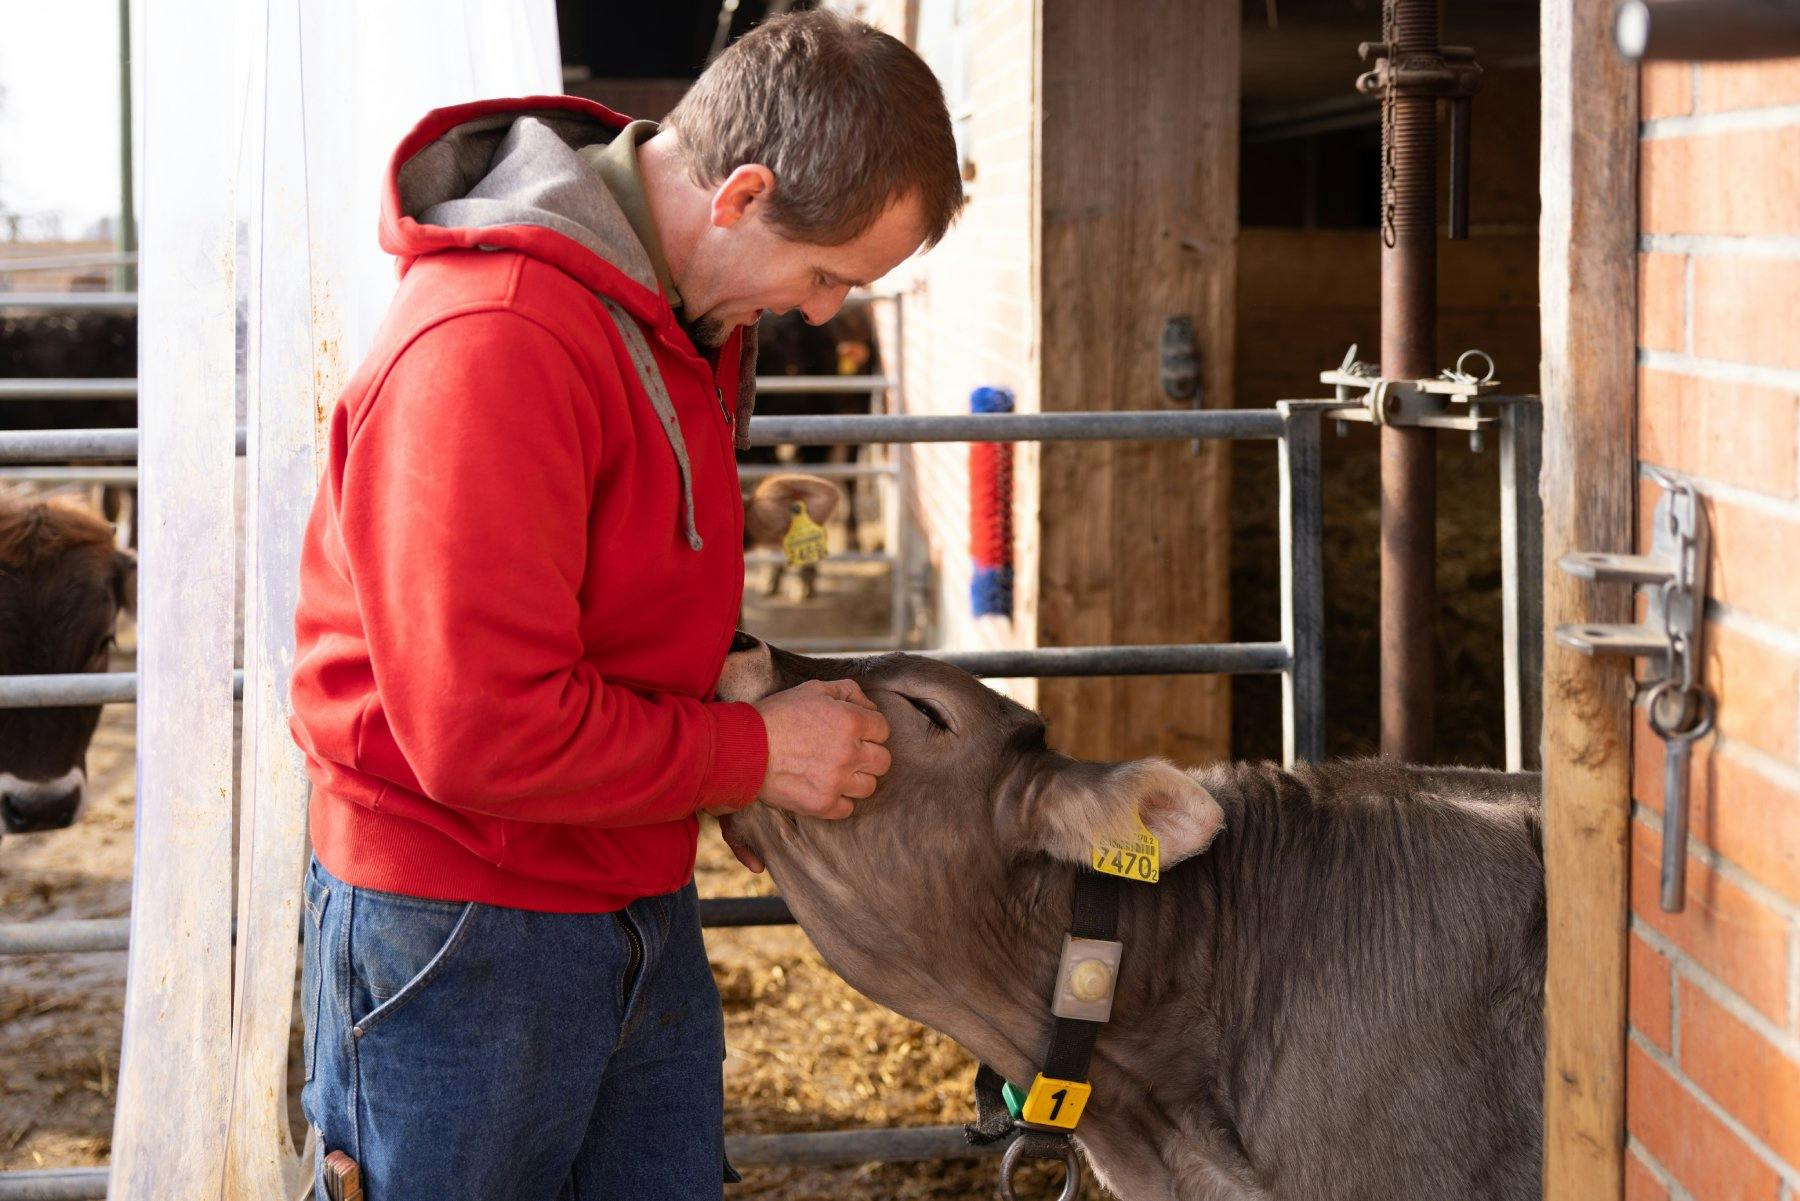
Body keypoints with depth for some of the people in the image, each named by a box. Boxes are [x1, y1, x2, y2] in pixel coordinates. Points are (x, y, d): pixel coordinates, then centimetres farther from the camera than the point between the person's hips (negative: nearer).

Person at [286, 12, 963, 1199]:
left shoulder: (693, 312, 5)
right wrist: (754, 754, -17)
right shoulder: (489, 344, -26)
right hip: (461, 933, -9)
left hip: (643, 908, 9)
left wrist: (748, 683, 5)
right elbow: (486, 730, -28)